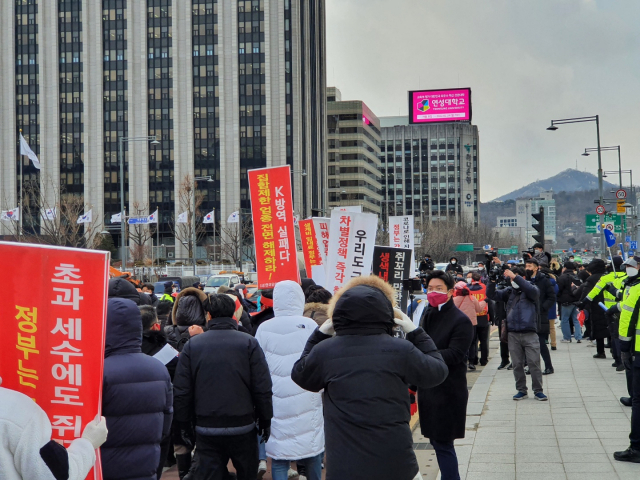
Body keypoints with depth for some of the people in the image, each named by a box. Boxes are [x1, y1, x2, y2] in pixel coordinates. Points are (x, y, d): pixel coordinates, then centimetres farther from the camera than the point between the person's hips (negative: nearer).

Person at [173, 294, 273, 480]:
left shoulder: (192, 345, -2)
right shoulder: (249, 343, -5)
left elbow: (181, 391, -2)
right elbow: (263, 388, -8)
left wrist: (184, 424, 9)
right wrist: (265, 421, 4)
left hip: (206, 428, 1)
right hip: (243, 427, 0)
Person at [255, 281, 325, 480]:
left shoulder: (264, 329, -1)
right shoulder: (309, 326, -7)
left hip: (276, 404, 1)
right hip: (306, 403, -1)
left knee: (278, 459, 5)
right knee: (312, 449, 13)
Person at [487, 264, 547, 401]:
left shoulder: (531, 291, 3)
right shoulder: (509, 291, 12)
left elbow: (532, 290, -21)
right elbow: (491, 295, 5)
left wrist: (515, 277, -26)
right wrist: (492, 281, -13)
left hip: (530, 333, -3)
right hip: (513, 334, 4)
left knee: (534, 363, -3)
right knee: (517, 364, 7)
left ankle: (538, 391, 6)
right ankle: (521, 390, 16)